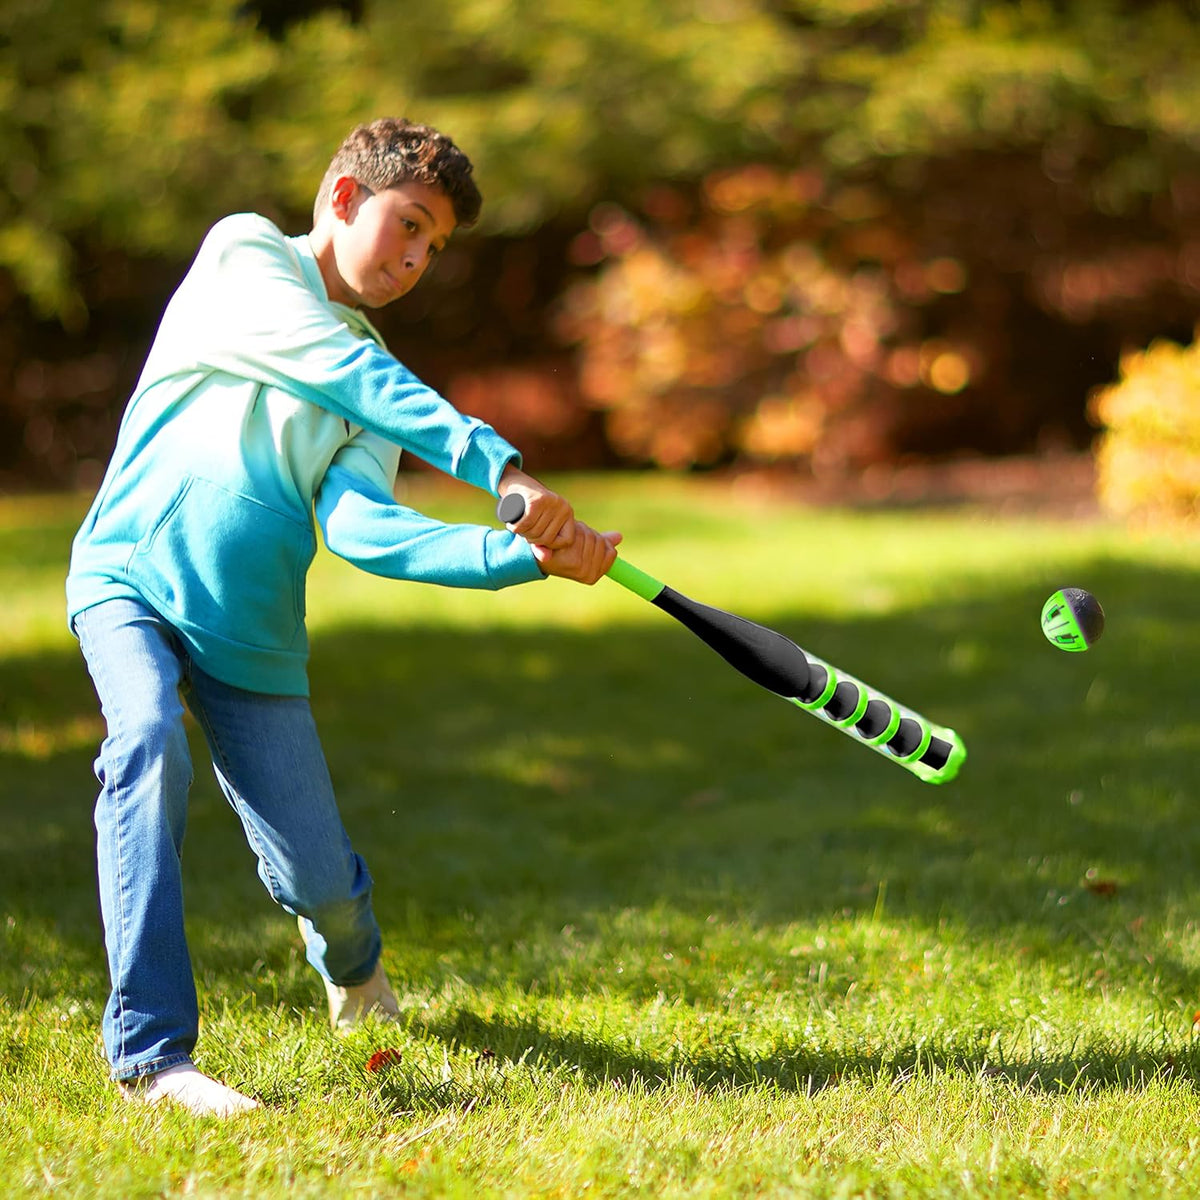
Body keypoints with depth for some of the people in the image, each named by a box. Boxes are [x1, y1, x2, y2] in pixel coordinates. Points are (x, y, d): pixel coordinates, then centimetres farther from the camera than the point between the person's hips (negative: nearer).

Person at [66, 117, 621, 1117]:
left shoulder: (378, 385, 11)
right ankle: (151, 1051, -30)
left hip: (250, 627, 4)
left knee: (319, 879, -2)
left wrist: (526, 555, -22)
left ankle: (350, 959, 37)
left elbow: (363, 529, -9)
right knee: (149, 746, -33)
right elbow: (343, 376, -18)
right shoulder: (244, 255, -1)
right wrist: (500, 466, -25)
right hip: (129, 579, -4)